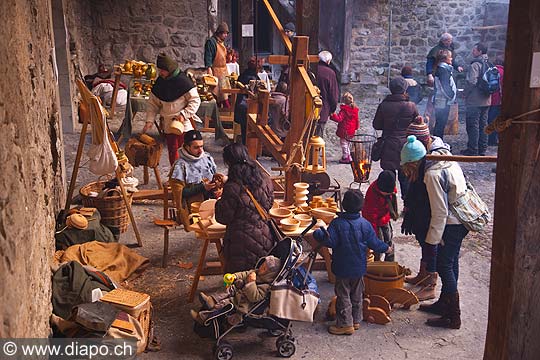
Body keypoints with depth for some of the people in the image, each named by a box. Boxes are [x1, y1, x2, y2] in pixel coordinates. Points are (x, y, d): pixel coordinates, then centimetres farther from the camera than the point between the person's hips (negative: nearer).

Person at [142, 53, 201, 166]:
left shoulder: (183, 81, -13)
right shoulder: (160, 82, 3)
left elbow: (195, 101, -11)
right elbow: (152, 103, 9)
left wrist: (183, 114, -21)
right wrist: (149, 120, -3)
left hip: (184, 123, -5)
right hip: (168, 124, 5)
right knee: (172, 150, 12)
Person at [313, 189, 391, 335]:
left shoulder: (337, 223, -14)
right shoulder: (365, 224, -5)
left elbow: (330, 241, -21)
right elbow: (374, 243, 1)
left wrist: (319, 234, -7)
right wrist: (386, 248, 19)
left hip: (342, 268, -4)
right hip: (359, 267, 4)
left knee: (343, 295, 4)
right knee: (357, 294, 17)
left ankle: (345, 324, 7)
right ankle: (356, 320, 27)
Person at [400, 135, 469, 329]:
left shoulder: (432, 175, -24)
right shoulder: (447, 160, 2)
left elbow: (440, 212, -23)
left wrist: (431, 242, -16)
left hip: (453, 224, -10)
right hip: (463, 219, 10)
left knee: (444, 266, -1)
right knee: (451, 262, 19)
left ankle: (453, 317, 8)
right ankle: (444, 304, 34)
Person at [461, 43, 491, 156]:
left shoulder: (475, 65, -14)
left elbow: (472, 82, -22)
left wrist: (466, 93, -7)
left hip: (475, 101, -8)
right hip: (486, 100, 8)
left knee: (473, 125, -1)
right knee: (483, 125, 13)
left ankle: (473, 150, 3)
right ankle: (482, 150, 20)